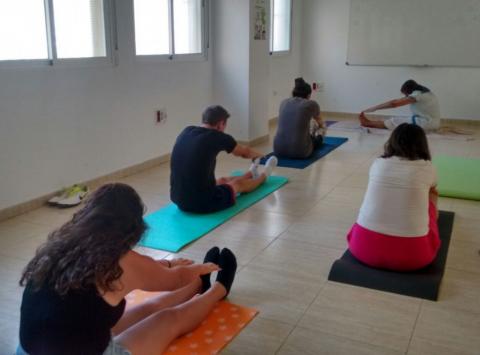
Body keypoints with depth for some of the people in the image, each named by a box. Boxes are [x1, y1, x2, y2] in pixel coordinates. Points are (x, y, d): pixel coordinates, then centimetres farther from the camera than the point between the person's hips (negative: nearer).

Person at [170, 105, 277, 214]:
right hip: (204, 202, -7)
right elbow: (244, 152, 12)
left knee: (222, 180, 36)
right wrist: (258, 155, 37)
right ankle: (264, 175, 57)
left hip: (179, 200, 7)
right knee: (239, 183, 25)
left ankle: (251, 174, 65)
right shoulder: (217, 137, -10)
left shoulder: (186, 132, 7)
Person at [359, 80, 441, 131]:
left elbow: (394, 103, -18)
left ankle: (368, 123, 14)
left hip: (426, 123, -9)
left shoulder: (418, 94, -14)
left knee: (393, 121, 1)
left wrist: (373, 109, -14)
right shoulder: (425, 93, 14)